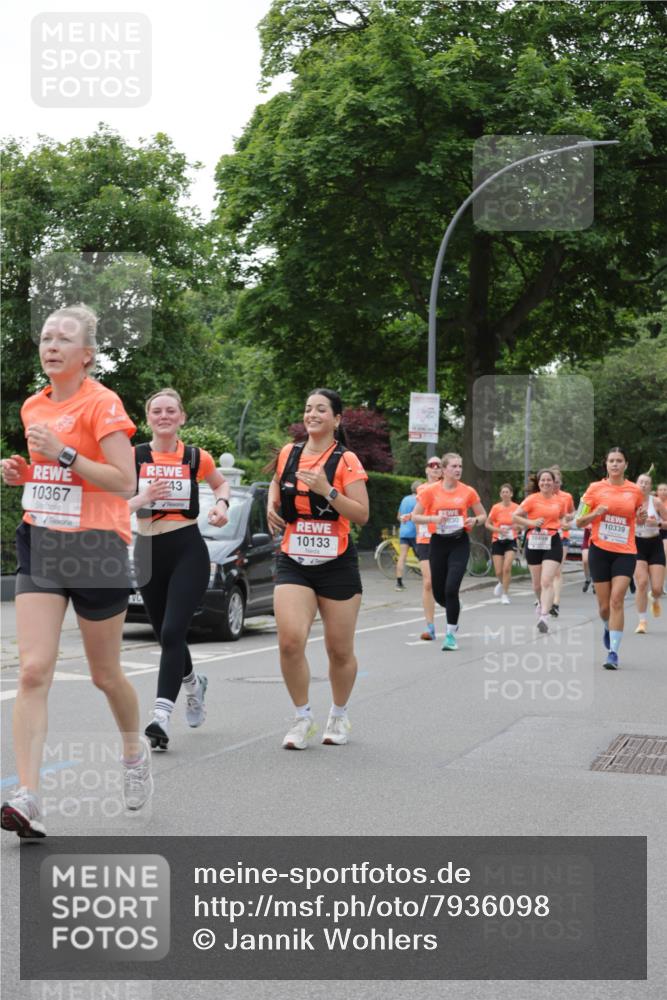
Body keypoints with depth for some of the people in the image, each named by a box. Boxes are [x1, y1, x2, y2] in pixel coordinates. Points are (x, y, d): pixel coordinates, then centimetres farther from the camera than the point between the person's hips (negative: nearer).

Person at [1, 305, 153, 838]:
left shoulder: (102, 404, -9)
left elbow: (125, 482, -16)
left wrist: (64, 454, -21)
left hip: (96, 549, -5)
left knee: (105, 674, 9)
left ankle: (135, 750, 39)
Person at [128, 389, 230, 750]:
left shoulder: (196, 458, 1)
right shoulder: (133, 457, 0)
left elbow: (221, 482, 21)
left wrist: (222, 504, 1)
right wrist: (141, 498, -21)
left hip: (188, 551, -2)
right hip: (149, 551, 2)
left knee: (172, 632, -17)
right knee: (166, 635, 14)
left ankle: (161, 714, -21)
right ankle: (193, 683, 45)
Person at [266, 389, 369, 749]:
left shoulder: (346, 461, -6)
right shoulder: (288, 453, 5)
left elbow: (362, 515, -11)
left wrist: (327, 491, -22)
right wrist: (272, 506, 8)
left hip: (336, 564, -2)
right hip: (293, 561, 2)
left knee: (340, 650, 8)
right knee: (290, 641, -16)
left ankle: (339, 716, 32)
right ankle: (302, 718, 2)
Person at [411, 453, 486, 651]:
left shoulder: (468, 492, 0)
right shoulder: (431, 491, -3)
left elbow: (483, 515, 12)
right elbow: (415, 516, 1)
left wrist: (474, 521, -11)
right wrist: (433, 518, -17)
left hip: (460, 542, -1)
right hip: (438, 542, 1)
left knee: (451, 588, -16)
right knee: (439, 593, 7)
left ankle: (451, 634, -3)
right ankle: (454, 612, 42)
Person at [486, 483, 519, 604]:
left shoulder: (516, 507, -2)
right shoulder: (496, 508, -4)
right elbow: (487, 524, 1)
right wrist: (498, 530, -14)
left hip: (511, 541, 0)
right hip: (497, 541, 1)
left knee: (507, 568, -15)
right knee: (499, 571, 0)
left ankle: (505, 594, -3)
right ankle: (502, 583, 35)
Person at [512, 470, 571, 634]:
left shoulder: (558, 500, 8)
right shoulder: (532, 499, -3)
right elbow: (514, 517, -5)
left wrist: (563, 522, 6)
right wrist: (531, 522, -16)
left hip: (553, 542, 0)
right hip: (534, 542, 0)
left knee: (547, 581, -14)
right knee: (537, 583, 12)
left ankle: (544, 616, -19)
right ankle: (542, 603, 43)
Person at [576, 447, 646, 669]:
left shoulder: (635, 491, 4)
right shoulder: (595, 488, 1)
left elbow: (639, 519, 21)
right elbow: (579, 522, 4)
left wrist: (642, 517, -3)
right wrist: (595, 514, -15)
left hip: (625, 552, 0)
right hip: (600, 551, 0)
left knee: (617, 600, -15)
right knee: (604, 605, 5)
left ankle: (613, 653, -12)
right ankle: (608, 628, 41)